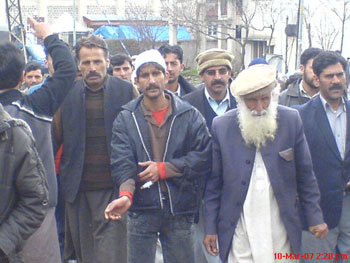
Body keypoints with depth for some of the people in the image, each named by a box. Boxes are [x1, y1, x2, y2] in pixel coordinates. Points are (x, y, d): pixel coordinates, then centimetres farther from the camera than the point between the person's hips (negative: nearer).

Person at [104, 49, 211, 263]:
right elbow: (122, 162, -9)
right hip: (141, 210, 0)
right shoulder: (126, 119, 2)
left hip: (180, 212, 0)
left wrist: (164, 169, -14)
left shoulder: (189, 115, 1)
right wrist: (126, 194, -27)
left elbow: (204, 156, -7)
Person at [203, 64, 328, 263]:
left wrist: (315, 217, 3)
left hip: (280, 229, 1)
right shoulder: (221, 126, -4)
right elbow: (214, 182, 2)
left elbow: (305, 175, 4)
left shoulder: (291, 120, -2)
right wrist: (211, 228, 1)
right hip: (238, 230, -1)